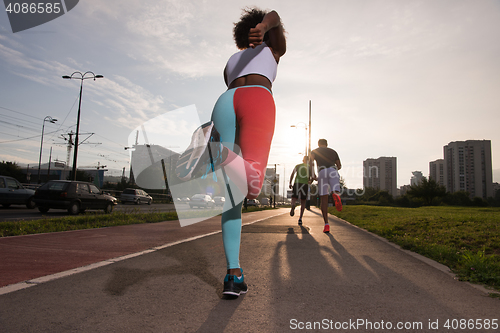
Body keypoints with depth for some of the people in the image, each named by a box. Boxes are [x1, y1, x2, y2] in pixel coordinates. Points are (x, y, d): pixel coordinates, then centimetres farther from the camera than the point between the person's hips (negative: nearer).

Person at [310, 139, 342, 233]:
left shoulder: (314, 151, 24)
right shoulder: (333, 151, 31)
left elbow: (311, 160, 1)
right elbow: (339, 166, 31)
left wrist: (312, 175, -1)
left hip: (322, 172, -1)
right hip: (333, 171, 1)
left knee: (324, 199, 5)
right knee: (336, 193, -12)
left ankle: (326, 225, -3)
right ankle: (335, 195, -55)